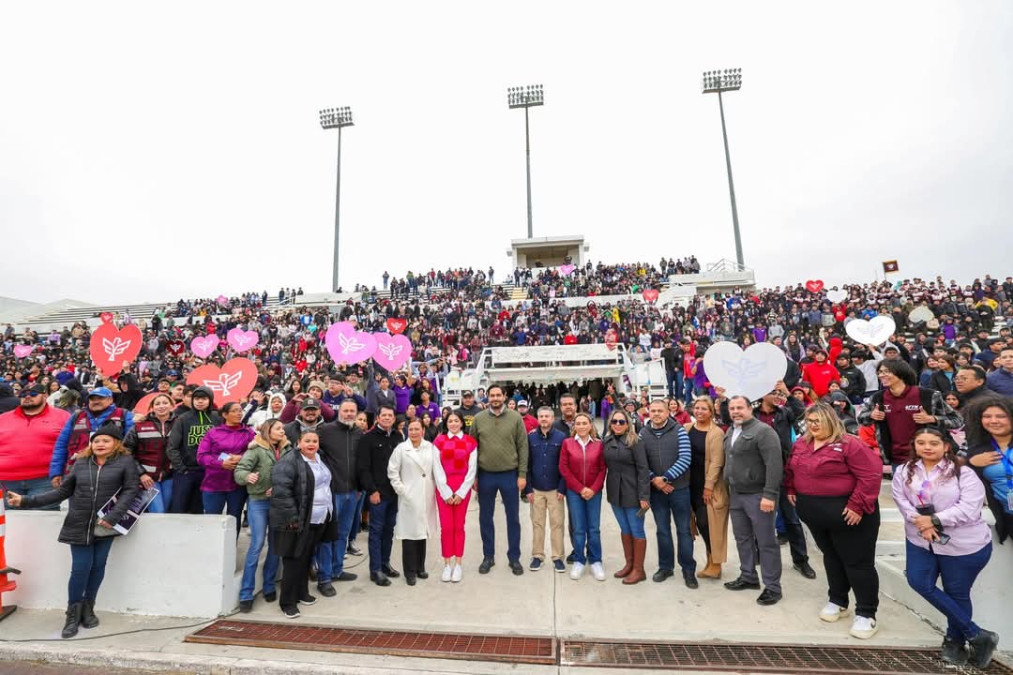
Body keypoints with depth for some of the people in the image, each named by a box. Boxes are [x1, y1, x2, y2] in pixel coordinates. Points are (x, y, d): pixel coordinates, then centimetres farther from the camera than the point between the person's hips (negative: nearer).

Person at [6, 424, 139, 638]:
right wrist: (26, 501, 3)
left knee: (98, 566, 4)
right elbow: (62, 492, 10)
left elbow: (130, 490, -10)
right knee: (80, 568, -1)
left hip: (105, 525, -2)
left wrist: (113, 516, -19)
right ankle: (73, 614, 15)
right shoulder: (80, 463, 7)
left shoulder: (125, 461, -3)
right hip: (79, 525, 2)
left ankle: (88, 608, 23)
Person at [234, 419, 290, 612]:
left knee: (276, 545, 10)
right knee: (257, 545, -6)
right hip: (258, 501, -4)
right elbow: (239, 470, -16)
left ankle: (269, 587, 25)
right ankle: (246, 594, 4)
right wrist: (247, 476, -37)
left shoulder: (286, 450, 4)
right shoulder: (256, 449, -8)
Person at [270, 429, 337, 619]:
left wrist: (329, 512, 19)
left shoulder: (320, 460, 11)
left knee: (306, 557, 17)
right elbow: (281, 490, -21)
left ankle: (302, 593, 31)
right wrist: (292, 516, -22)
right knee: (294, 559, -1)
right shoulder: (289, 461, -15)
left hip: (319, 519, 8)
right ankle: (287, 602, 11)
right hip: (299, 521, -7)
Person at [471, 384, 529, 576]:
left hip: (510, 475, -1)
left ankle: (514, 558, 25)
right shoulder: (478, 419, -1)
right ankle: (488, 556, 29)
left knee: (513, 518, 10)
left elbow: (523, 447, -4)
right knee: (485, 518, 13)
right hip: (485, 476, 1)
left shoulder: (515, 418, -4)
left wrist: (522, 474, -7)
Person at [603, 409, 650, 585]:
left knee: (636, 530, 6)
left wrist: (644, 496, -17)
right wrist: (607, 491, 3)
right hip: (615, 492, 5)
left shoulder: (634, 441, -11)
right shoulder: (606, 442, 5)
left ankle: (638, 569, 18)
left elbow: (643, 469, -13)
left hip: (632, 492, -5)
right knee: (624, 529, 16)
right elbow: (605, 465, 7)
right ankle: (629, 564, 30)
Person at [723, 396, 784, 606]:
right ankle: (748, 576, 31)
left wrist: (769, 494, -24)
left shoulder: (763, 431, -15)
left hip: (758, 495, -8)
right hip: (735, 494, 8)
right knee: (742, 538, 17)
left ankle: (772, 586, 15)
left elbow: (774, 464, -21)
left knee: (766, 542, 3)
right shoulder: (730, 432, 11)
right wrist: (729, 489, 16)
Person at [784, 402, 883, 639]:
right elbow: (790, 469, 19)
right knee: (831, 557, 20)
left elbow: (871, 474, -21)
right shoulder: (800, 444, 5)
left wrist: (858, 505, -23)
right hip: (815, 514, 7)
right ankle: (838, 601, 35)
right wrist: (791, 490, 9)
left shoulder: (849, 444, -18)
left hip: (846, 515, -7)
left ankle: (866, 614, 17)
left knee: (857, 562, 4)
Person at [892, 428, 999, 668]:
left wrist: (934, 520, -18)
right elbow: (901, 499, -6)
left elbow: (969, 509, -17)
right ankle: (976, 634, 10)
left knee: (957, 593, 8)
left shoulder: (963, 472, -10)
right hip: (921, 541, 4)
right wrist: (920, 523, -21)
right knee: (920, 583, -7)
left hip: (963, 545, -4)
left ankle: (955, 640, 33)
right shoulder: (904, 472, 3)